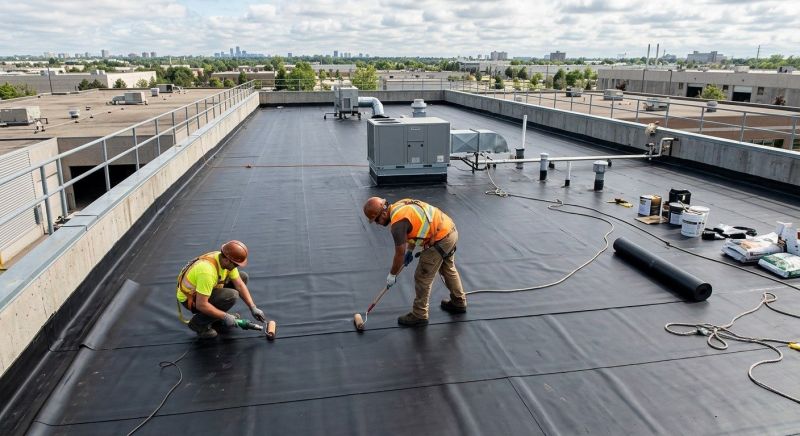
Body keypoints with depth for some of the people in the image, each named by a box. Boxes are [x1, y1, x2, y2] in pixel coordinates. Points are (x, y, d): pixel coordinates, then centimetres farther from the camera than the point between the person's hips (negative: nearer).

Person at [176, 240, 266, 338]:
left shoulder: (227, 260, -11)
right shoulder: (208, 271, -36)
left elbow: (240, 285, -5)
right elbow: (201, 305, -34)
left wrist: (253, 308, -10)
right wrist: (225, 316, -25)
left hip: (204, 289, 8)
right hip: (190, 298, -8)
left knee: (243, 277, 2)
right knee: (230, 296, -29)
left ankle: (216, 316, 10)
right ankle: (198, 323, -8)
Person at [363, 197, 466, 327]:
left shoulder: (398, 222, -21)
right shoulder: (400, 205, 6)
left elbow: (400, 253, -13)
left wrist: (392, 274, 1)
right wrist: (409, 251, 21)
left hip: (440, 241, -10)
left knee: (422, 278, 3)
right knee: (448, 269, 27)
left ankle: (419, 315, 16)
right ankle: (459, 302, 44)